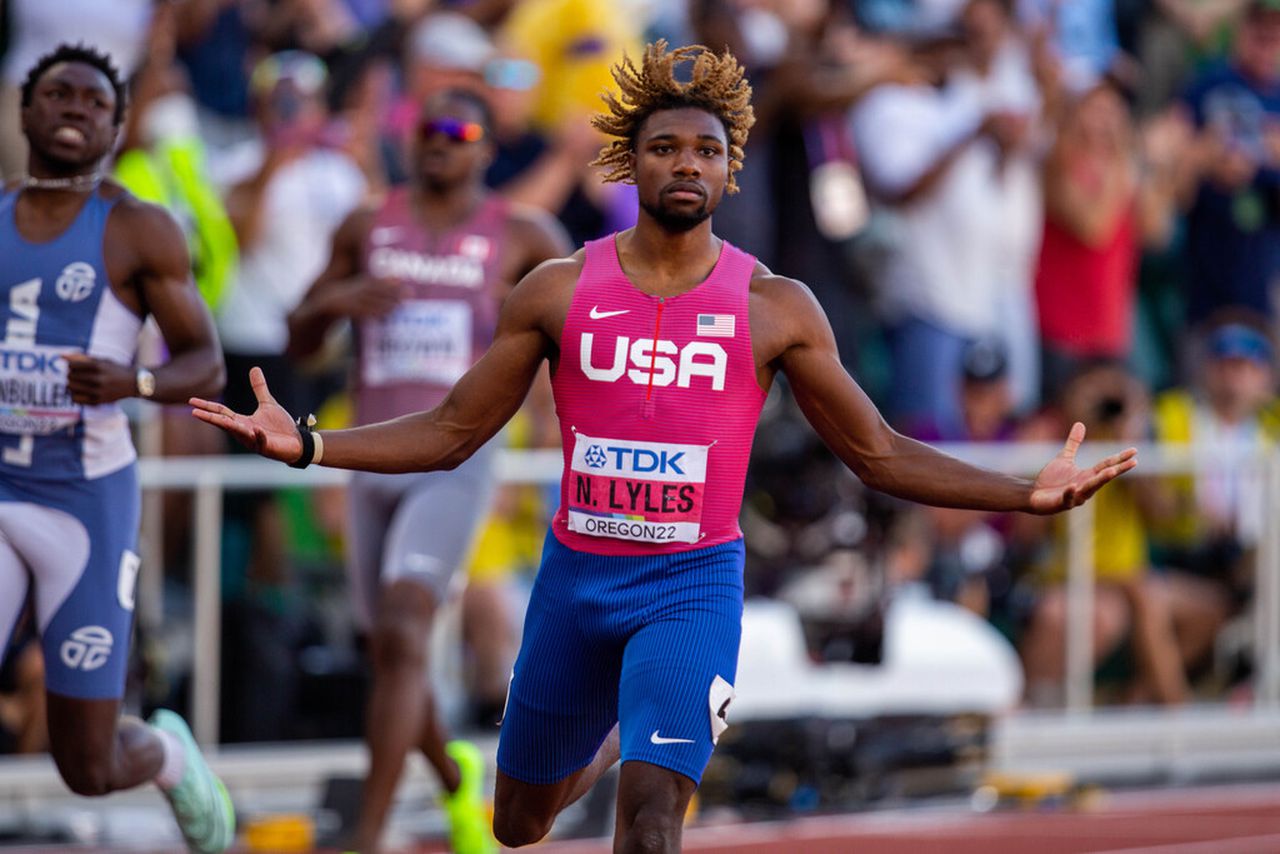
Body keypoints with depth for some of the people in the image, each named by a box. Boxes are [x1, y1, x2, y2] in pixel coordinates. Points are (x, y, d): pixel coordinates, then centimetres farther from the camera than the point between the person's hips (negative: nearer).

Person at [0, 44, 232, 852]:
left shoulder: (140, 230, -5)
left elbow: (207, 367, -4)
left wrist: (134, 382, -25)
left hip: (89, 504, -3)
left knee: (90, 769, 3)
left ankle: (167, 754, 40)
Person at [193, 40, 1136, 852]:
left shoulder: (775, 307, -4)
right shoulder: (559, 291, -1)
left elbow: (879, 453, 2)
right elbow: (450, 432, 4)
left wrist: (1024, 494, -9)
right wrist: (306, 444, -8)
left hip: (694, 584, -3)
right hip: (575, 578, 3)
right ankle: (616, 738, 53)